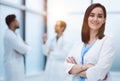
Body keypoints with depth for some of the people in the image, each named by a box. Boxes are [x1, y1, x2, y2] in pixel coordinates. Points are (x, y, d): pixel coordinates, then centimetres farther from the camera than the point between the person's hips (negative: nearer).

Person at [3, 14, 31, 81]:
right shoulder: (9, 35, -18)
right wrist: (27, 47, -1)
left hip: (18, 64, 10)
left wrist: (22, 48, -14)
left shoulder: (15, 35, 14)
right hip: (12, 65, -10)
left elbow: (26, 48, 9)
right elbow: (24, 49, -23)